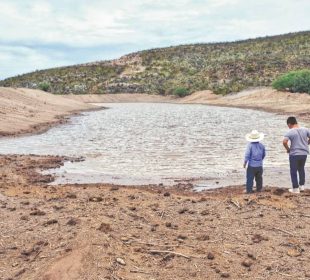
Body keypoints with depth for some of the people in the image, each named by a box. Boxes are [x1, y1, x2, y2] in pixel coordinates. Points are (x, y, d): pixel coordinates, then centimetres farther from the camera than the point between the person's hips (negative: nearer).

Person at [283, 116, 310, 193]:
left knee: (293, 171, 7)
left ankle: (296, 188, 11)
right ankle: (302, 185, 31)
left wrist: (288, 149, -8)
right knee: (301, 169, 23)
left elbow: (284, 142, -24)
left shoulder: (290, 132, -14)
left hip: (294, 154, -5)